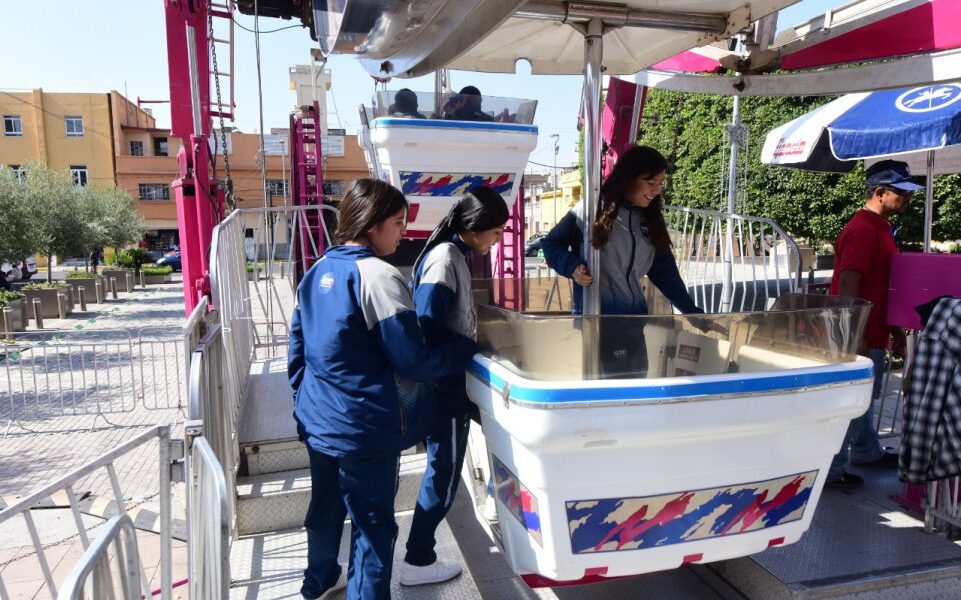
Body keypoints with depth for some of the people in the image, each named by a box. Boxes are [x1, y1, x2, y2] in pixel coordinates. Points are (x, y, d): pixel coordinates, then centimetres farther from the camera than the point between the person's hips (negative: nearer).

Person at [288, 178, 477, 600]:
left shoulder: (318, 271, 5)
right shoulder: (378, 276, -20)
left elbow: (297, 348, 12)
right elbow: (413, 362, -20)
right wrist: (466, 347, -6)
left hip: (318, 421, 9)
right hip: (364, 429, -9)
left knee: (326, 505, 27)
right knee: (373, 525, 7)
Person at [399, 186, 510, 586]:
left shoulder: (455, 253, 10)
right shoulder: (445, 257, -19)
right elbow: (430, 326, -27)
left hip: (452, 379, 9)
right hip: (444, 384, -9)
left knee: (445, 468, 21)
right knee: (443, 472, 3)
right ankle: (418, 562, 19)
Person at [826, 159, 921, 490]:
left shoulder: (880, 227, 14)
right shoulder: (862, 231, -18)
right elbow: (847, 286, -24)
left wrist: (895, 329, 23)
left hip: (872, 333, 10)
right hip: (860, 336, -10)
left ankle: (867, 451, 40)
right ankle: (830, 471, 7)